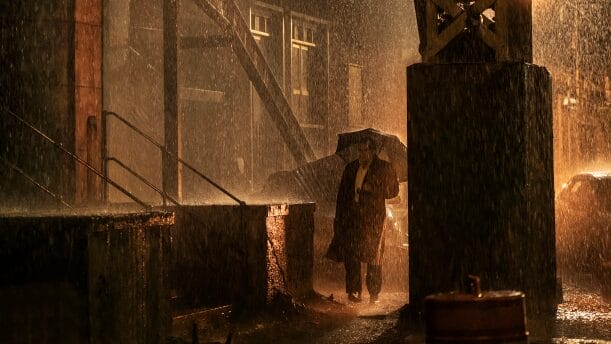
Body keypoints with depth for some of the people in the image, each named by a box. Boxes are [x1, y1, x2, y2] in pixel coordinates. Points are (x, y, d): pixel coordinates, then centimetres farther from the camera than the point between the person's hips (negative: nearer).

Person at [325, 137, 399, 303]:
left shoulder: (384, 168, 3)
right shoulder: (351, 168, 14)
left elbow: (393, 190, 3)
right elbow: (342, 194, 16)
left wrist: (371, 189, -8)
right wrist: (338, 218, 11)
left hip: (373, 216, -4)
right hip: (351, 216, 4)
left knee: (373, 255, -3)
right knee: (350, 254, 1)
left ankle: (374, 294, 4)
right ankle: (353, 291, 10)